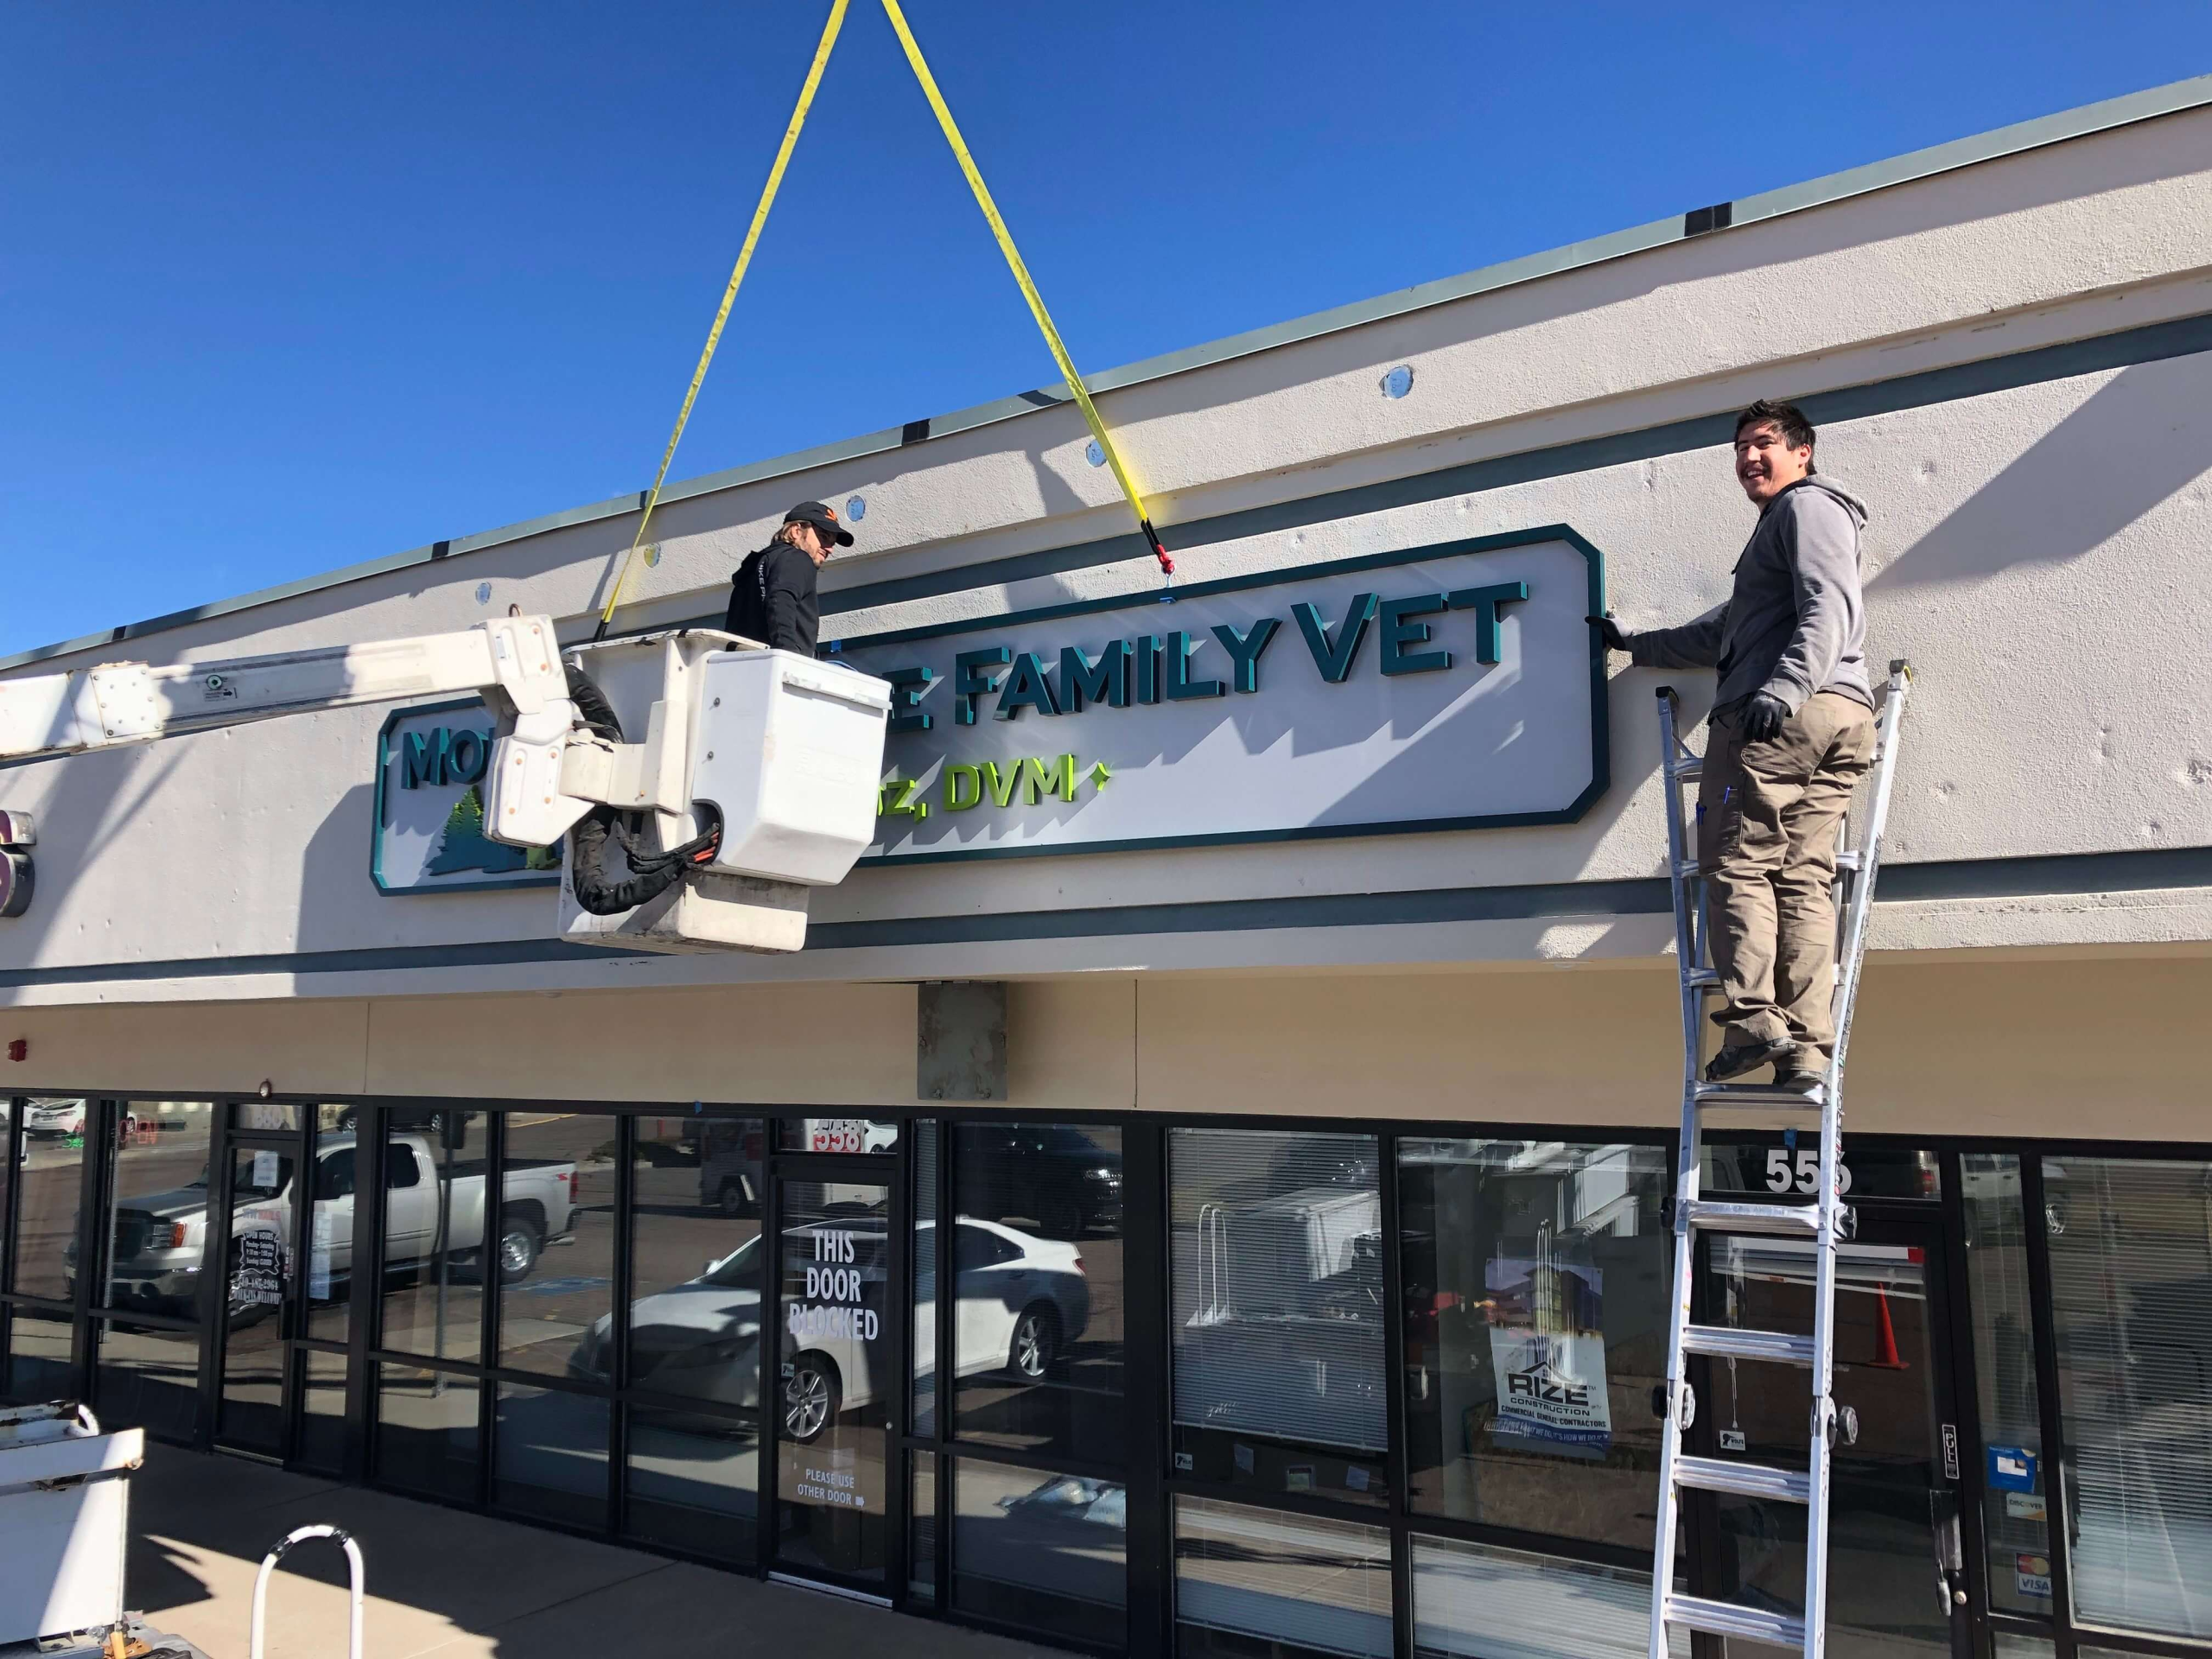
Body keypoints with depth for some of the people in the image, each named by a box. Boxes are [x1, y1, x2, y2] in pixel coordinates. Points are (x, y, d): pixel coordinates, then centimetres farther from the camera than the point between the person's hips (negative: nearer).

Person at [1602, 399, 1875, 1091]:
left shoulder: (1807, 505, 6)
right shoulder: (1779, 527, 35)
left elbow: (1828, 609, -12)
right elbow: (1724, 635, 43)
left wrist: (1784, 688, -26)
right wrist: (1638, 644, 50)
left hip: (1791, 713, -9)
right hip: (1842, 718, 9)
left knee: (1739, 860, -10)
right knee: (1803, 878, 1)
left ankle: (1752, 1021, -17)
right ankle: (1806, 1048, -4)